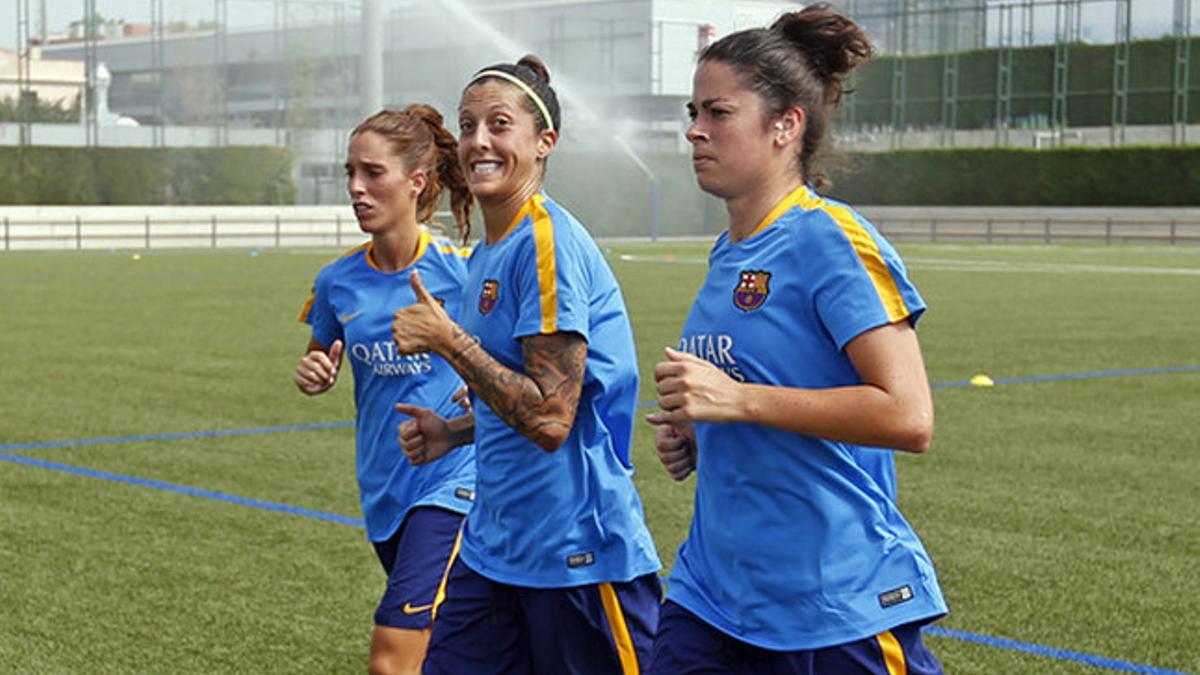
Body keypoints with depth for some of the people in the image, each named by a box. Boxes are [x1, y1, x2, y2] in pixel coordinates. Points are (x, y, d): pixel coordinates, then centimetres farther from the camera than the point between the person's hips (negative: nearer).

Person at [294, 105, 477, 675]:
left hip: (451, 481, -6)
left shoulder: (460, 270, -10)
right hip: (383, 489, 6)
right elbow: (321, 365, 19)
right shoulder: (339, 282, 3)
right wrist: (313, 376, -4)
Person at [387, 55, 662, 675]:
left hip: (576, 553, -9)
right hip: (493, 546, 9)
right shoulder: (486, 254, 12)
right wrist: (454, 431, 9)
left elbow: (551, 418, -22)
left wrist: (448, 341, -17)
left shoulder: (549, 242, -16)